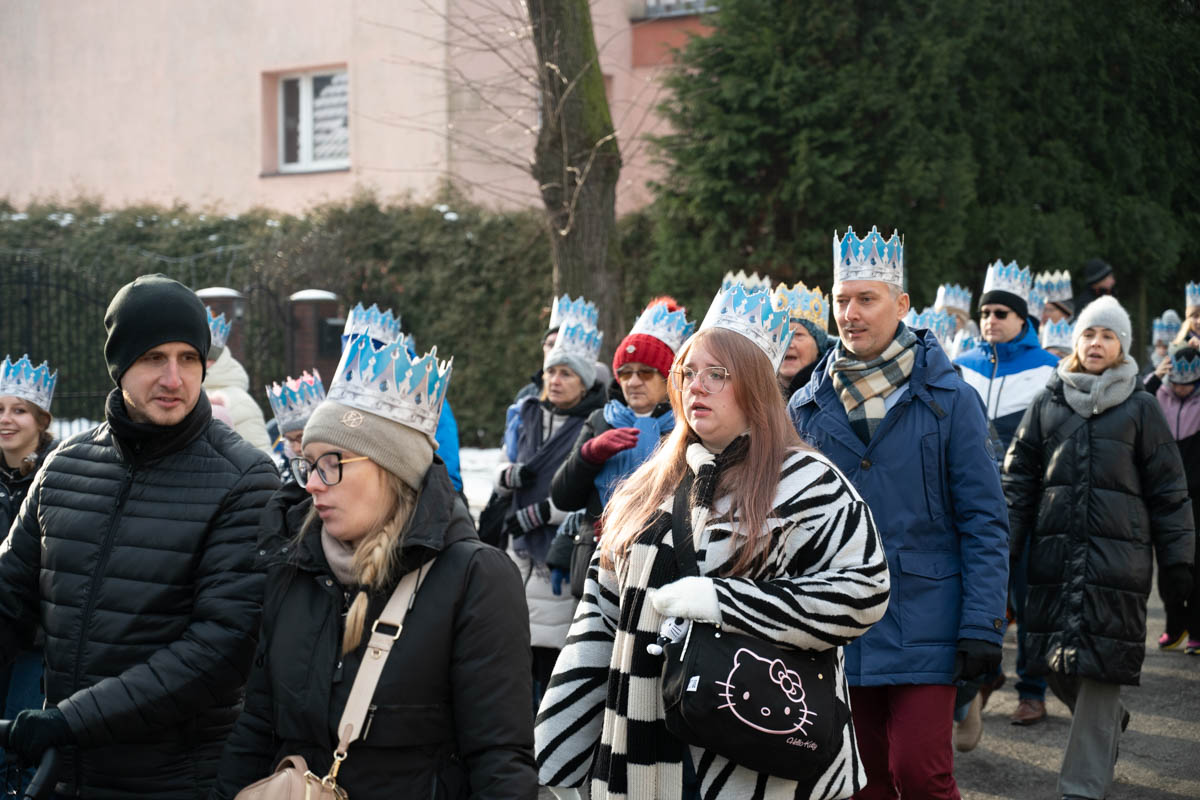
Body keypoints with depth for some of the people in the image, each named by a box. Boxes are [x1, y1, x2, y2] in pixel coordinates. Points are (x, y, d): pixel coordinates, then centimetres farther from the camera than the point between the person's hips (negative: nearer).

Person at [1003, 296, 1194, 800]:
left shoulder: (1139, 409, 6)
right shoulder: (1047, 406, 12)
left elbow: (1168, 492, 6)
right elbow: (1018, 480, 11)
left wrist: (1177, 561, 2)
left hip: (1117, 560, -3)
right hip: (1055, 556, 3)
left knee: (1099, 671, -6)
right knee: (1057, 667, 6)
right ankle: (1110, 723, 36)